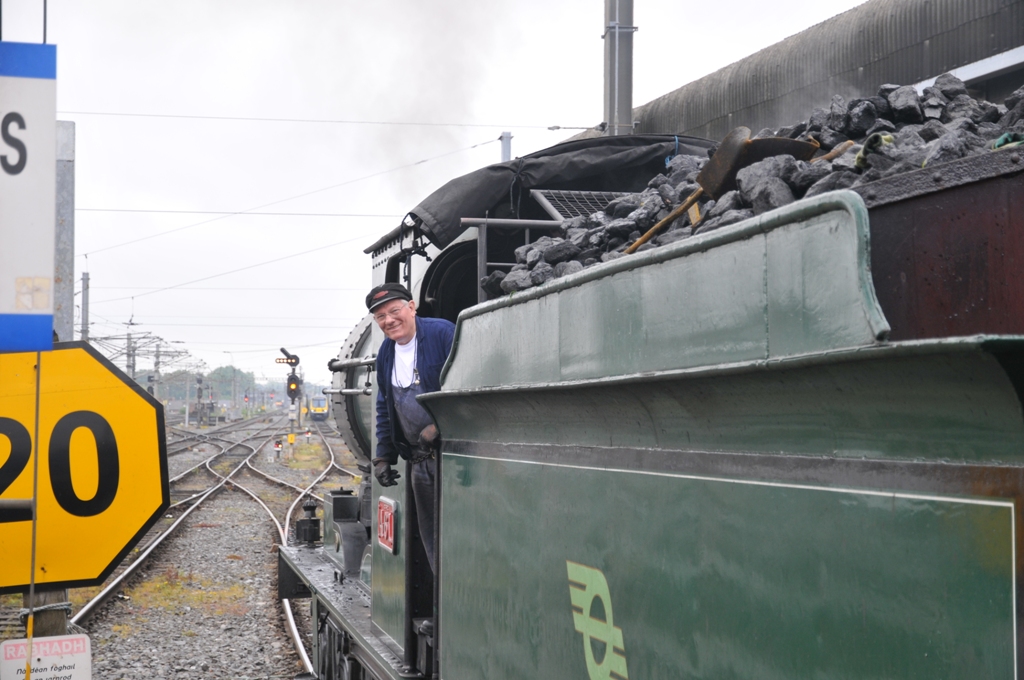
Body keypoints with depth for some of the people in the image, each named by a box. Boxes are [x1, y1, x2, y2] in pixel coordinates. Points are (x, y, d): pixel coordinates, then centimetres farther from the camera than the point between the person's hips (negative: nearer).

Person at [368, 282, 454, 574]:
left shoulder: (442, 333, -11)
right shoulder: (386, 353, 12)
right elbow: (385, 409, 21)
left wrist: (439, 427, -20)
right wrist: (383, 457, 15)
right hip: (421, 460, 7)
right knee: (432, 538, 12)